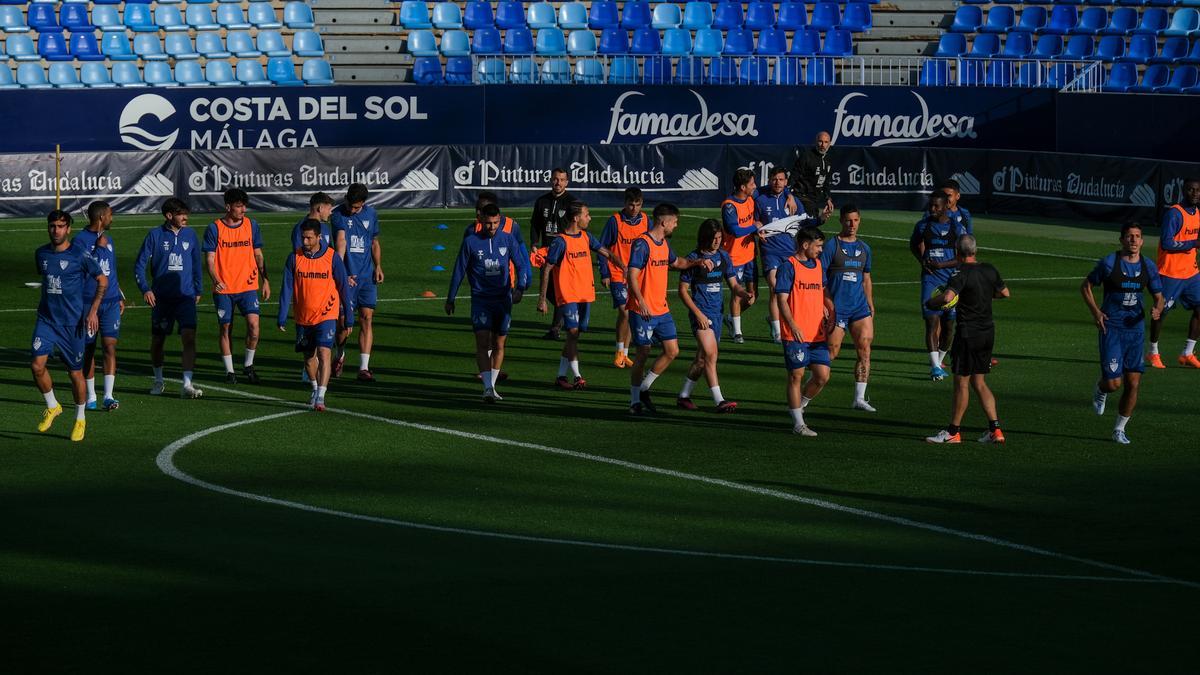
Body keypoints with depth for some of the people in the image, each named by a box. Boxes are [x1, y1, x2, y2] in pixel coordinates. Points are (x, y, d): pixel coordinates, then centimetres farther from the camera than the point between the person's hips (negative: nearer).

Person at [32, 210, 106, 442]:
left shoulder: (79, 255, -8)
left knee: (75, 373, 4)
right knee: (37, 365, -14)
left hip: (72, 322, -3)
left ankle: (80, 419, 24)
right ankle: (52, 407, 10)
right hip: (46, 319, 3)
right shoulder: (41, 254, 5)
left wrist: (93, 310, -6)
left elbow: (102, 280, 0)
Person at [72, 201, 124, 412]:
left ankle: (108, 396, -11)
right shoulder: (80, 240, -7)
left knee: (109, 347, -8)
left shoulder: (107, 238, 14)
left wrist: (120, 297, 23)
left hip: (111, 302, 4)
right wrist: (99, 247, -19)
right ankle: (91, 397, 14)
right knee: (88, 349, 5)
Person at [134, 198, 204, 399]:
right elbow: (139, 265, -1)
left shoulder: (190, 234, 5)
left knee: (189, 337, -15)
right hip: (161, 297, -1)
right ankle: (158, 381, 30)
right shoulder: (155, 235, -3)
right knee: (157, 340, 9)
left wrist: (198, 290, 17)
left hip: (185, 296, 1)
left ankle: (187, 385, -19)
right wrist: (145, 289, -13)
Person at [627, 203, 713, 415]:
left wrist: (698, 262, 16)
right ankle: (635, 401, 10)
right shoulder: (642, 244, -14)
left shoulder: (664, 244, 13)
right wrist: (641, 303, -29)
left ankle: (644, 388, 18)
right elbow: (632, 276, -20)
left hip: (662, 310, 8)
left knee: (672, 351, 3)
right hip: (643, 311, -8)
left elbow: (677, 262, 33)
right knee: (643, 353, -2)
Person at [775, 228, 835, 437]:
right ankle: (798, 423, 7)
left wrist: (830, 312, 11)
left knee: (823, 376, 1)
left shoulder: (818, 266, 14)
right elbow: (782, 300, -11)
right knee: (796, 376, 0)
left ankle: (798, 405, 25)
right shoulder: (788, 267, -7)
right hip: (795, 334, -6)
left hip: (817, 334, 6)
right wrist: (793, 326, -21)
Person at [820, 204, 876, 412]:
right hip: (837, 307, -5)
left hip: (860, 307, 5)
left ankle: (859, 399, -1)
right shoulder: (831, 246, -4)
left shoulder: (864, 248, 14)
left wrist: (870, 306, 18)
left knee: (864, 348, -6)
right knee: (831, 352, -2)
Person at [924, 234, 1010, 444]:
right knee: (979, 382, 14)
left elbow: (947, 297, -32)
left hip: (968, 332, -7)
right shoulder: (989, 270, 5)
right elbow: (1005, 293, 20)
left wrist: (930, 302, -13)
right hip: (988, 331, 7)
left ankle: (953, 431, 7)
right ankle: (995, 429, 8)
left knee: (961, 382, 0)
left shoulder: (962, 274, -16)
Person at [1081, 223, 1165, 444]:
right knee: (1113, 382, -11)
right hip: (1111, 328, -4)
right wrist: (1095, 312, -10)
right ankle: (1100, 390, 28)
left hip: (1135, 328, 4)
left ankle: (1119, 430, 16)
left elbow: (1159, 296, 13)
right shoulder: (1109, 263, -7)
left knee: (1133, 382, 1)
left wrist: (1158, 309, -10)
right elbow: (1085, 286, 4)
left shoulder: (1149, 267, 5)